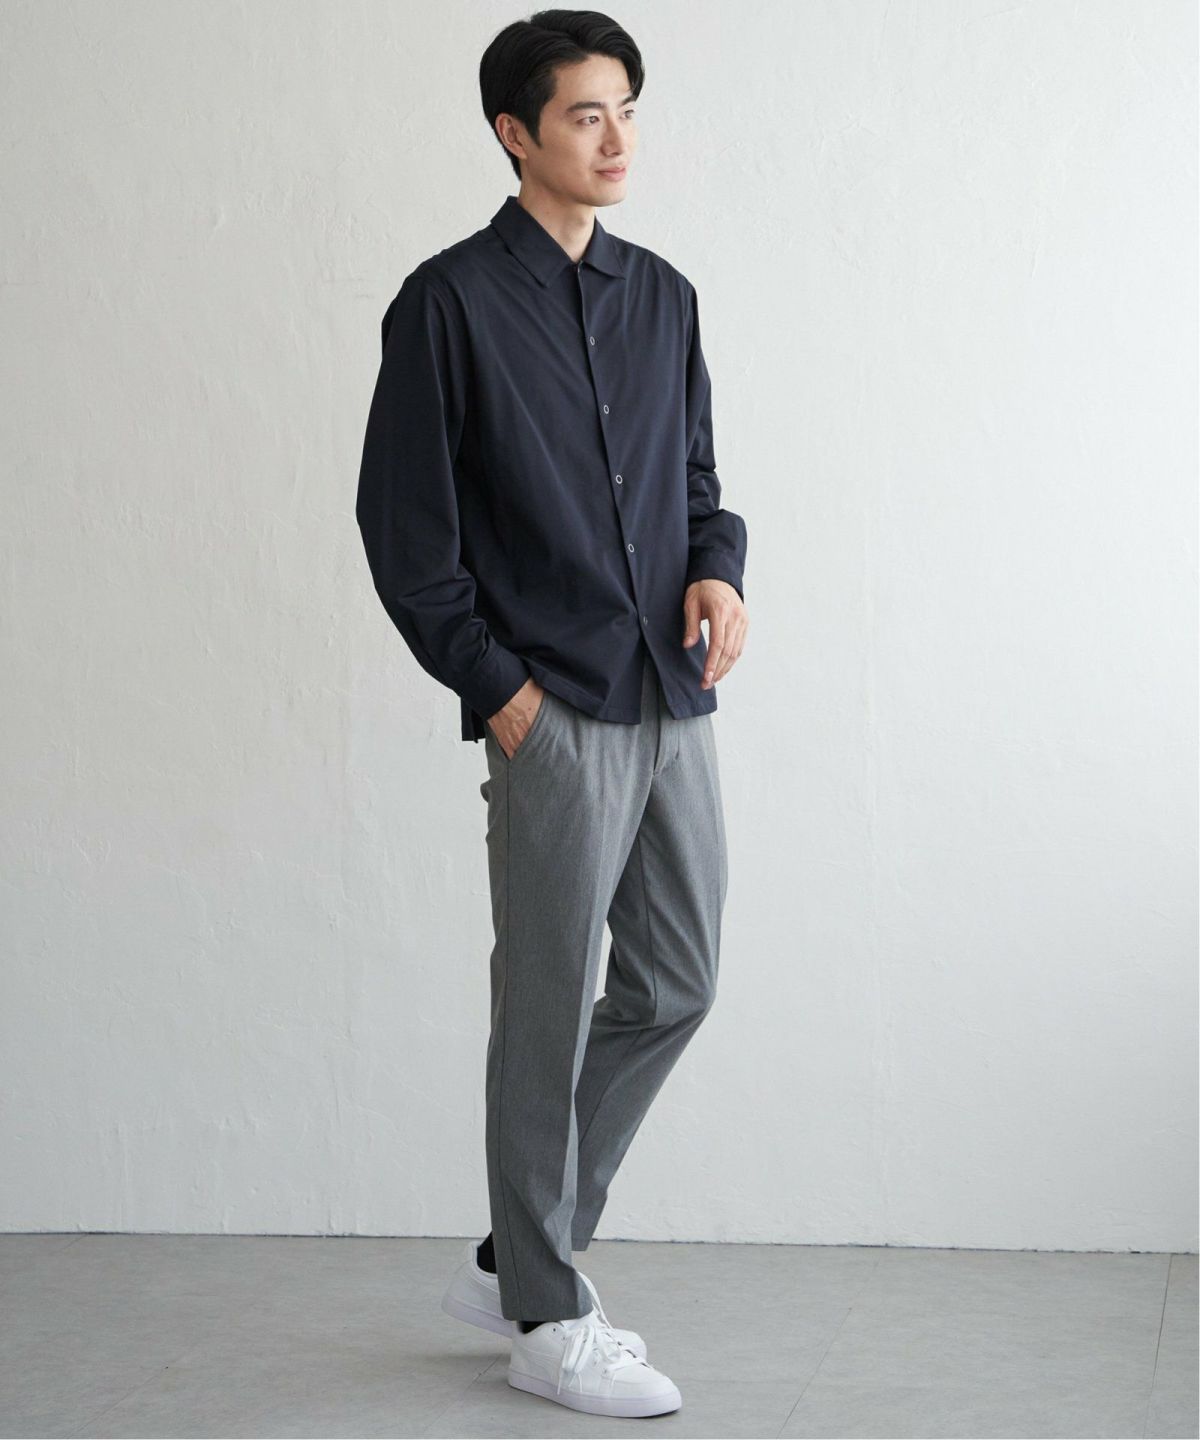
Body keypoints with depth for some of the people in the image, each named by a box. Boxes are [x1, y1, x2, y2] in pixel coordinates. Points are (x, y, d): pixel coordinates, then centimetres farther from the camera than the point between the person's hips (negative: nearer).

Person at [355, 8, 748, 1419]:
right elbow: (401, 524, -6)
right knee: (550, 1011, 1)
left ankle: (517, 1257, 25)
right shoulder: (451, 302, -5)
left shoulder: (663, 296, 13)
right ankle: (545, 1317, 15)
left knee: (672, 987, 10)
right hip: (551, 715, -6)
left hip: (672, 703, 7)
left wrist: (719, 569, 0)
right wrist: (495, 684, -10)